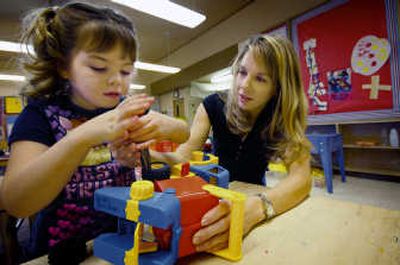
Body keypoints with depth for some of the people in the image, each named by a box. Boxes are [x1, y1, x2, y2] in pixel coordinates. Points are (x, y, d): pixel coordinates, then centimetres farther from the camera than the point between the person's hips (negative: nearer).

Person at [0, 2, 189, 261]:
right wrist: (83, 135, -35)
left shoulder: (126, 109, -2)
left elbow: (185, 133, -2)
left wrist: (162, 125, -23)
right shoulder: (42, 113, -10)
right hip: (64, 249, -2)